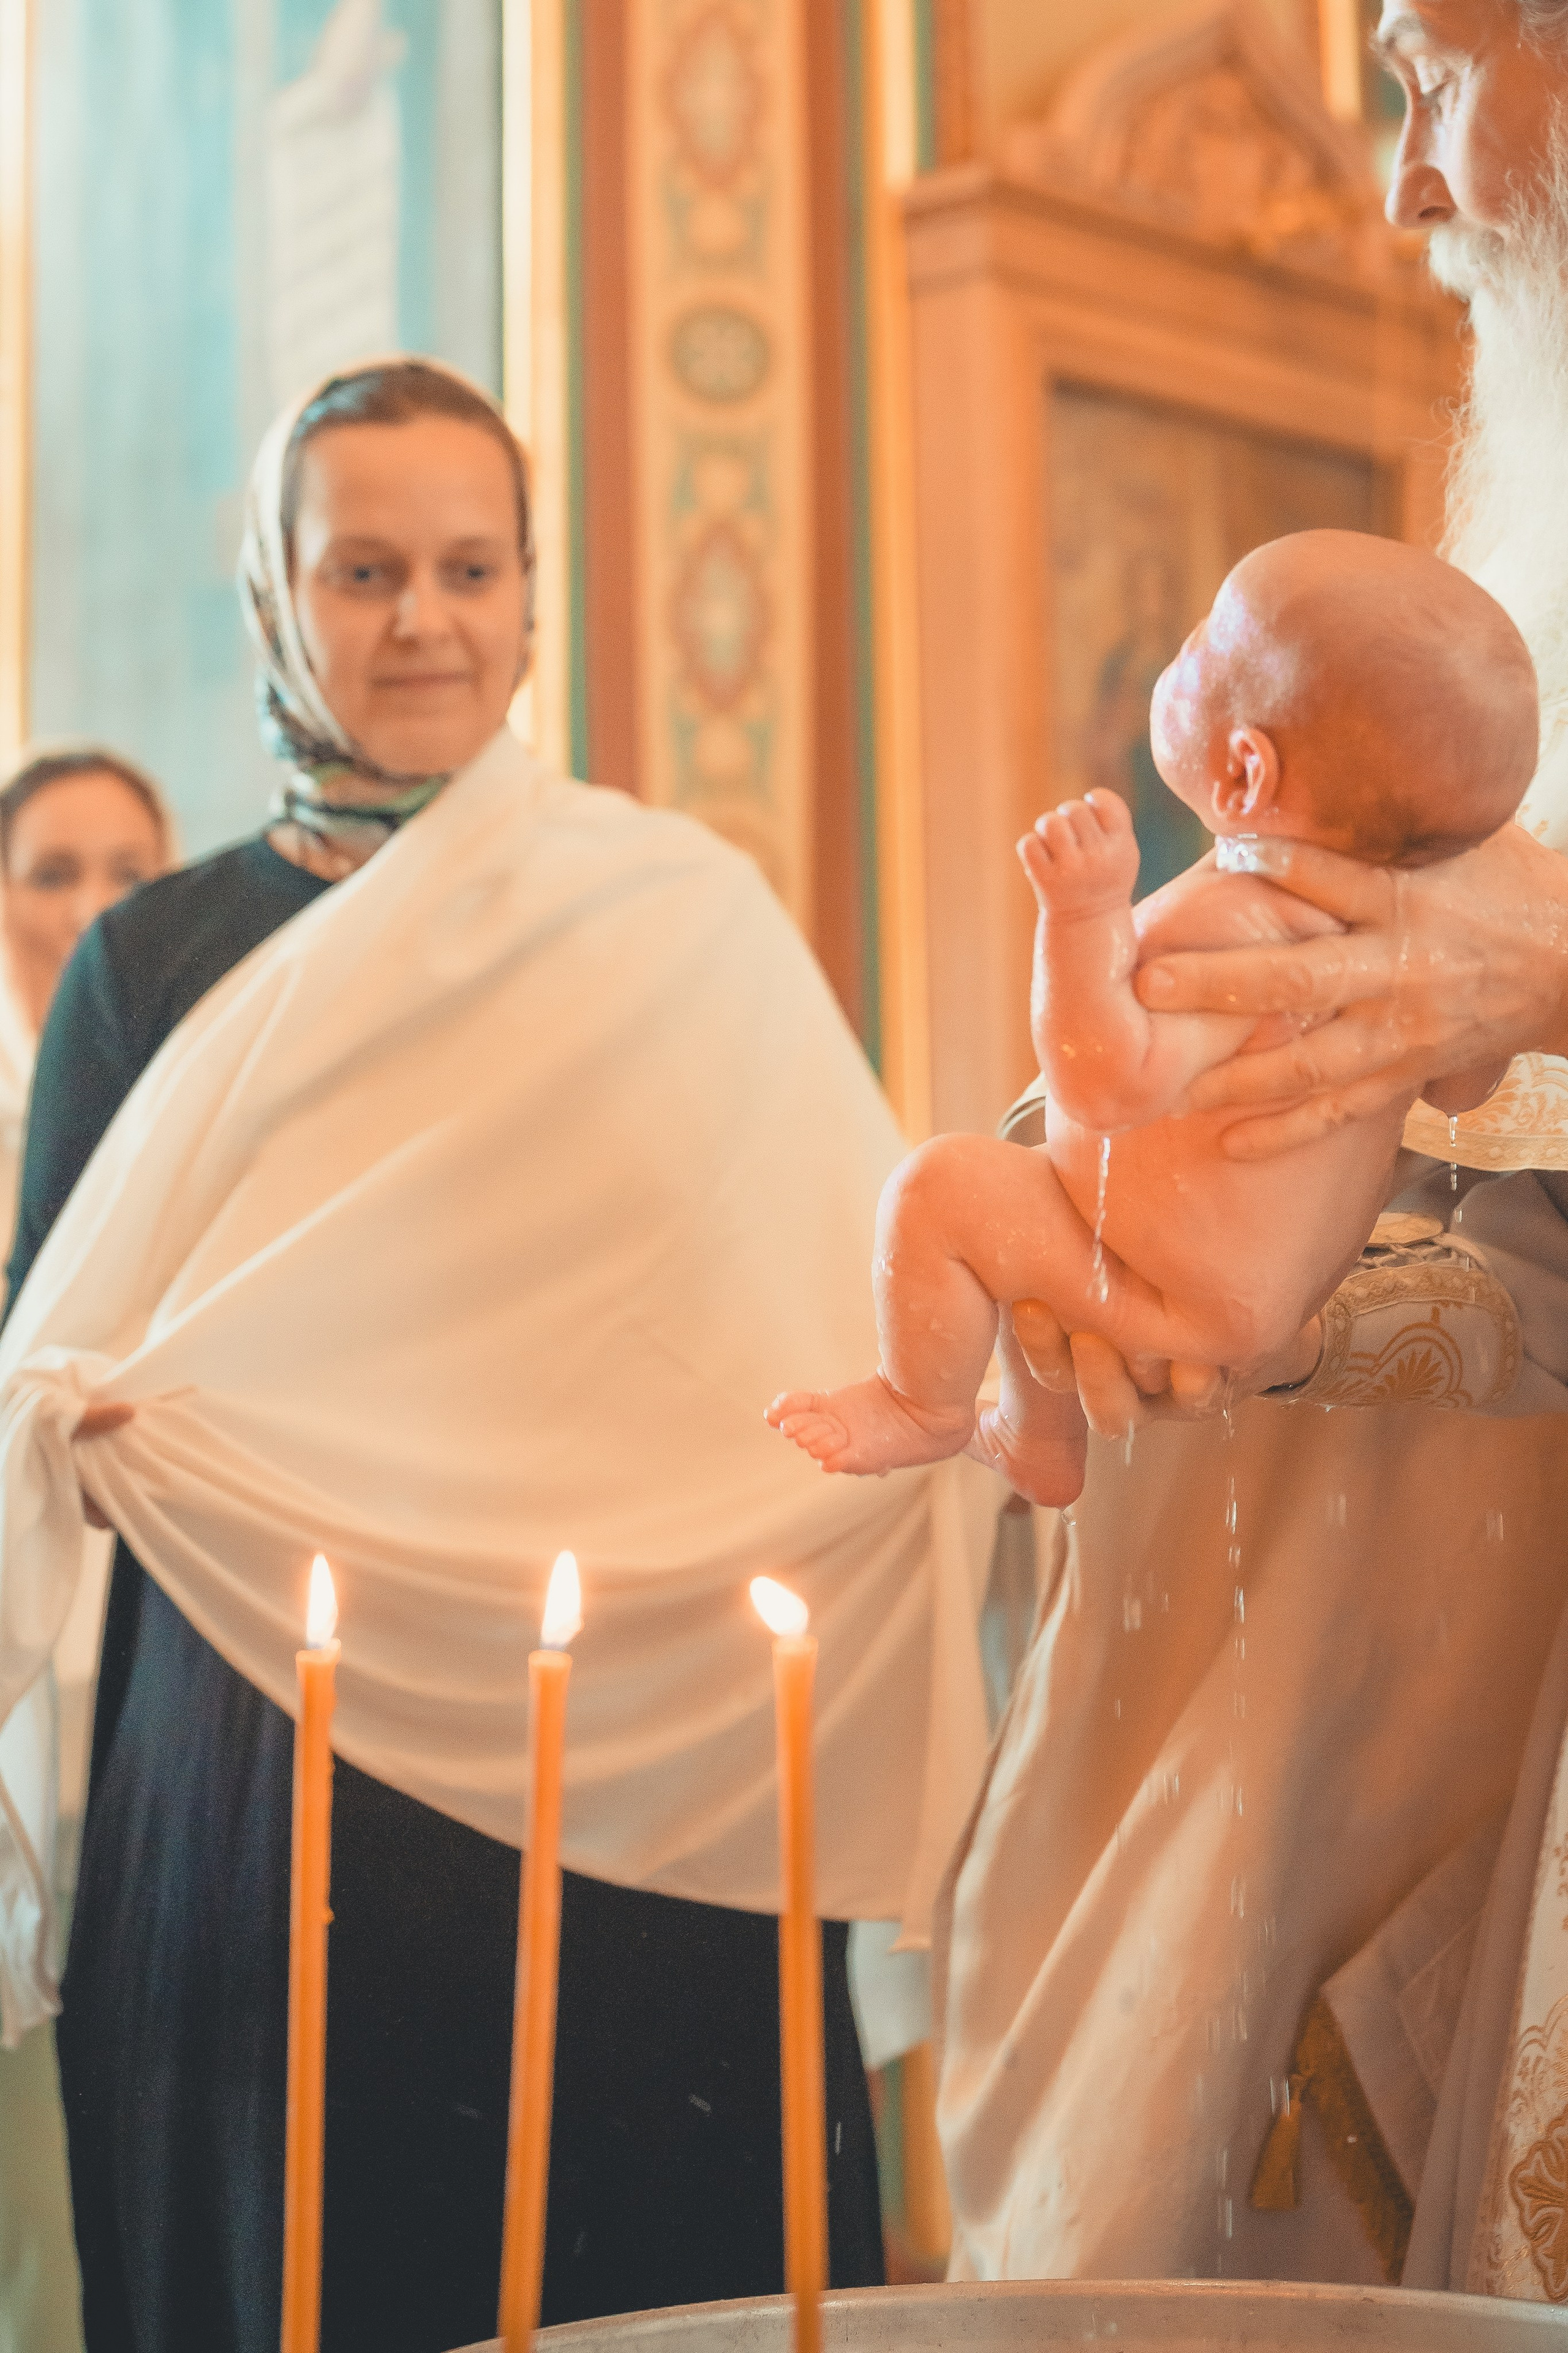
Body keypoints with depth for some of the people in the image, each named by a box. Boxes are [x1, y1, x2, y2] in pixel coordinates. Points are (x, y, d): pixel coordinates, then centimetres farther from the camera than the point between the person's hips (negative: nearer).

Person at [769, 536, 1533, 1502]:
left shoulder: (1234, 928, -36)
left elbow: (1113, 1086, -42)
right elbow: (1465, 1081, 3)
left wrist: (1086, 916, -47)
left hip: (1189, 1305, -9)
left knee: (941, 1188, -11)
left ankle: (925, 1406, 15)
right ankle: (1043, 1448, 42)